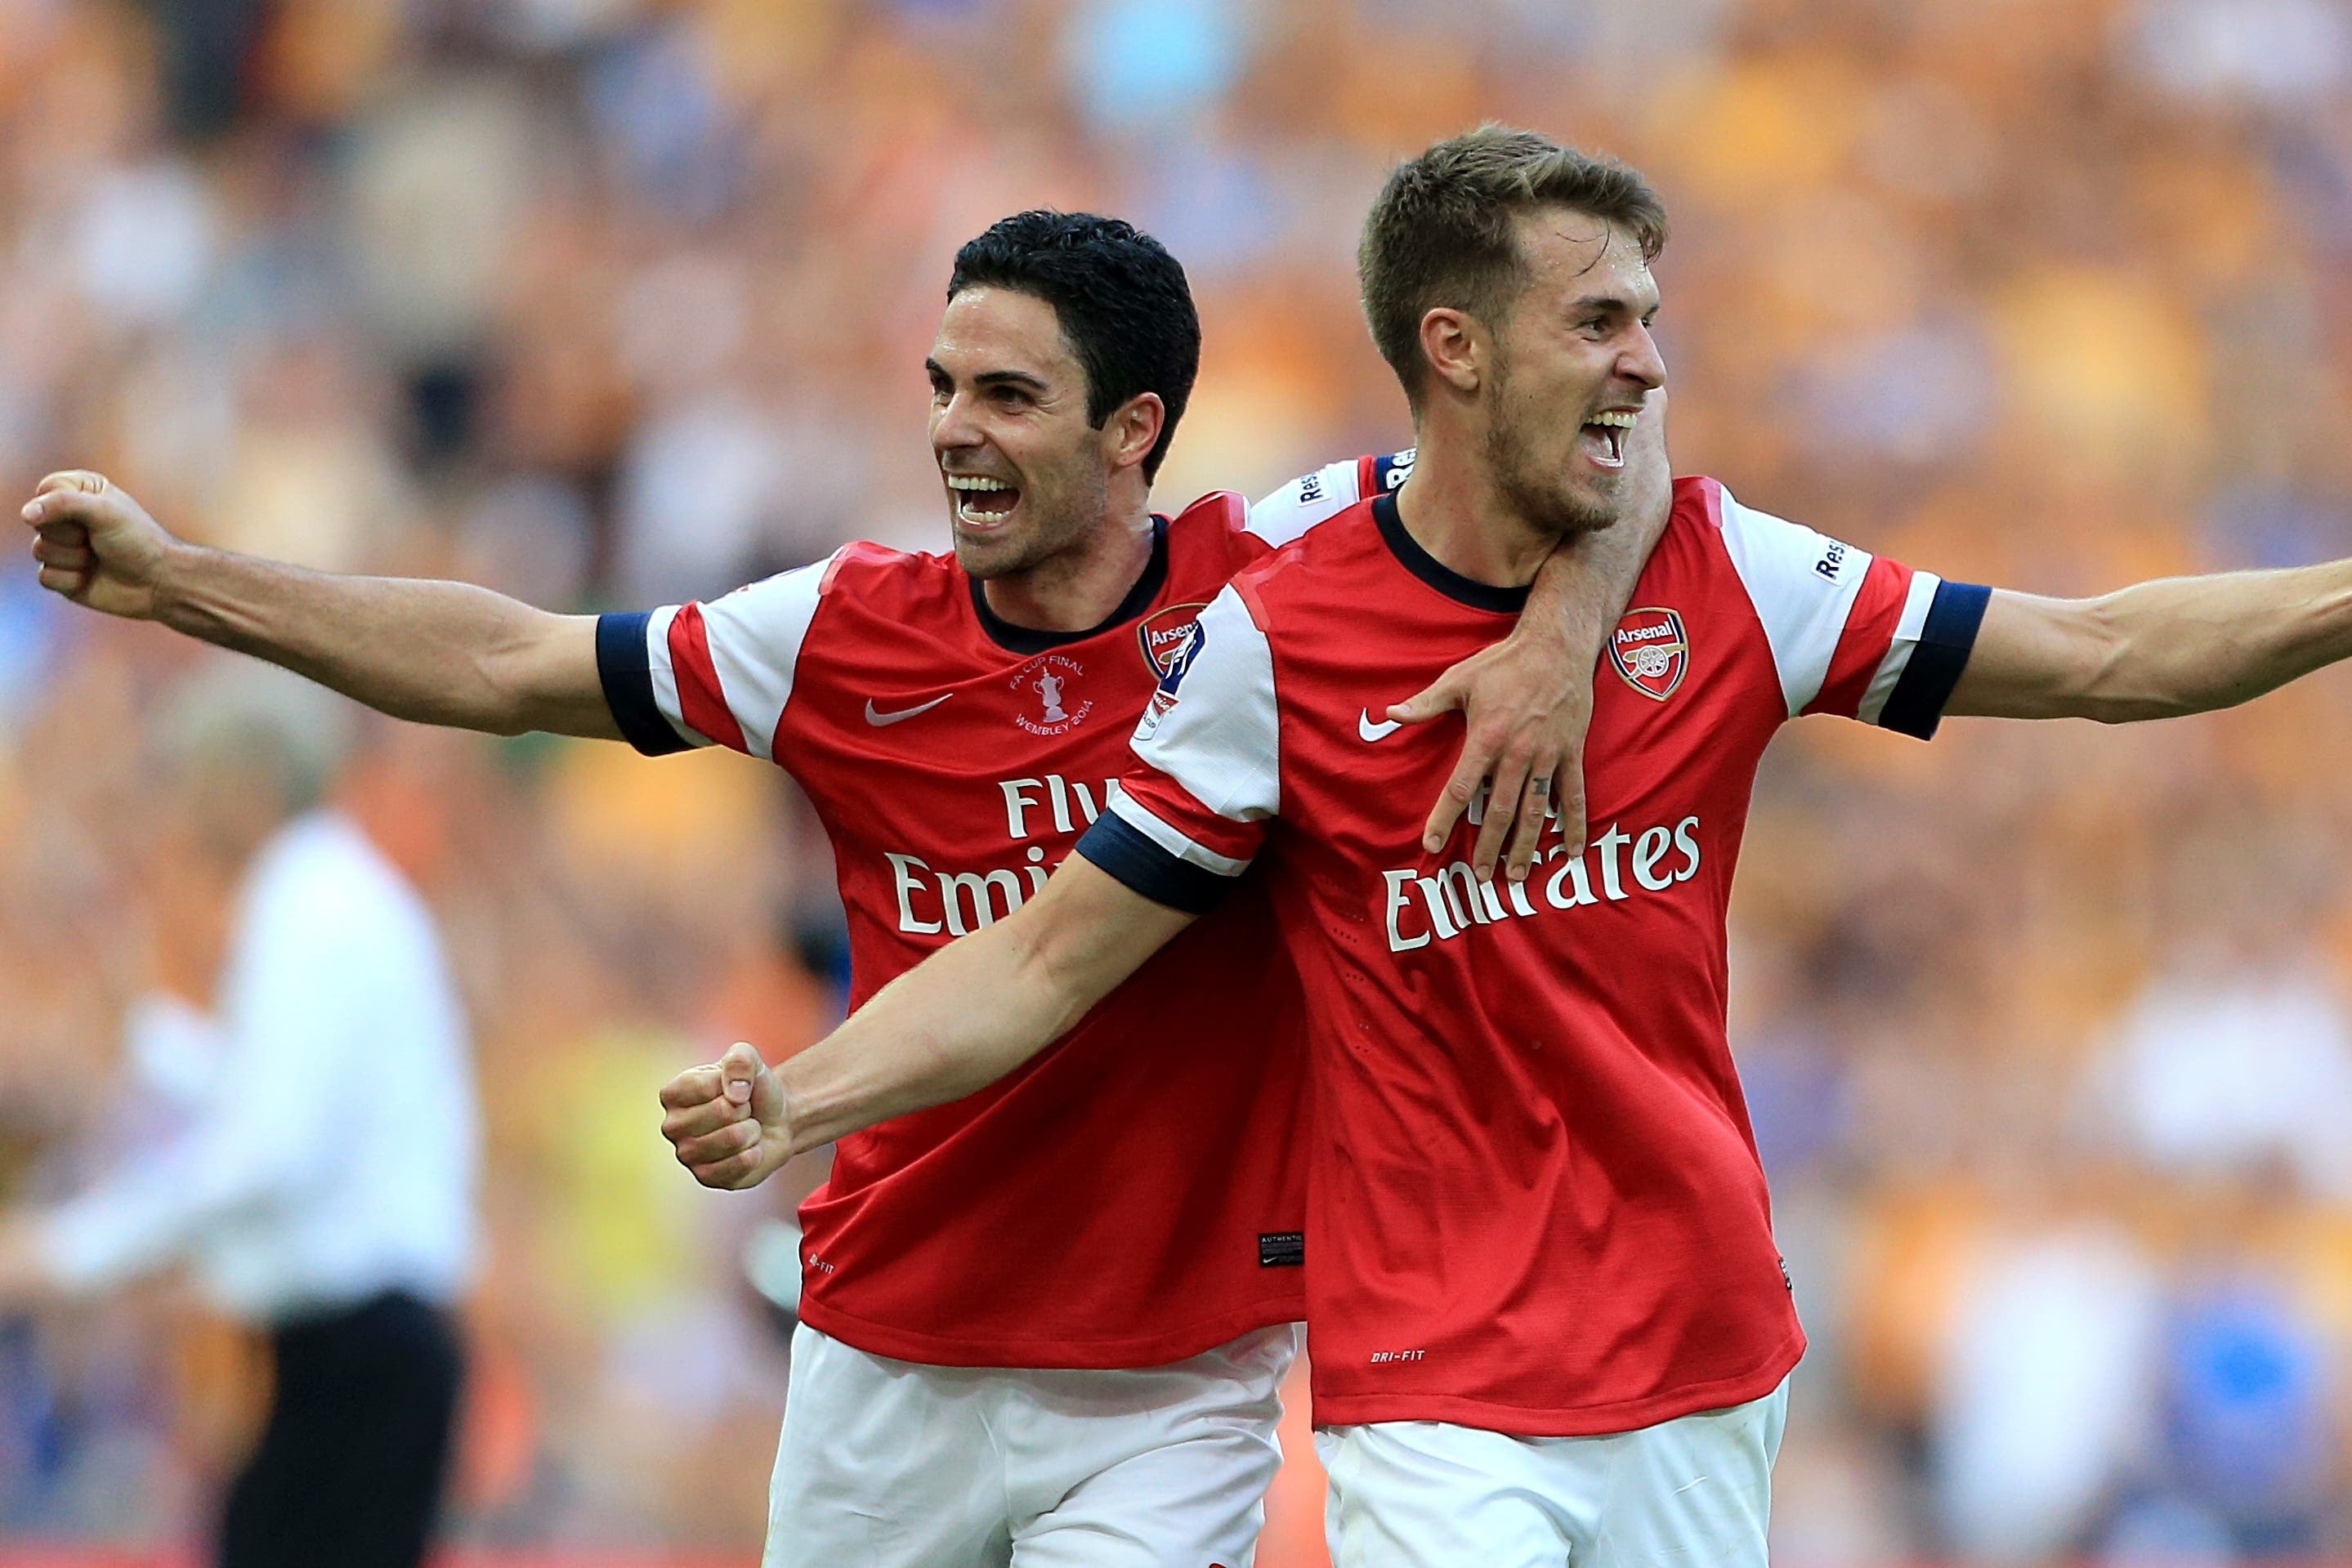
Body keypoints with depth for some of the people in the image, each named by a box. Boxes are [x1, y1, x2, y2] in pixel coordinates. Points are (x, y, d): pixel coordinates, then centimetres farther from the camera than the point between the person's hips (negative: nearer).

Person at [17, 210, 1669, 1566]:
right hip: (890, 1370, 3)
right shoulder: (846, 637, -1)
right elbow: (505, 666, 7)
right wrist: (167, 574, 6)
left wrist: (1557, 640, -31)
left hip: (1175, 1390, -3)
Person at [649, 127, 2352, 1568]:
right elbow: (1045, 961, -4)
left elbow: (2101, 658, 7)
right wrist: (794, 1099, -17)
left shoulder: (1723, 571, 2)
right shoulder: (1273, 644, -7)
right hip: (1443, 1403, -4)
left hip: (1708, 1367, 4)